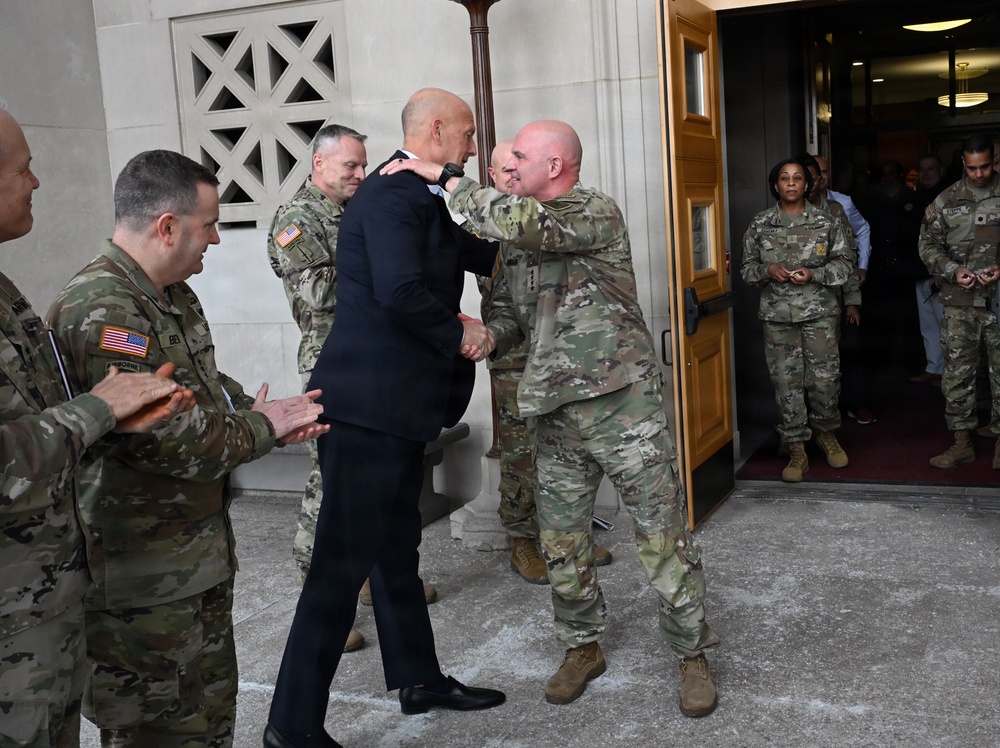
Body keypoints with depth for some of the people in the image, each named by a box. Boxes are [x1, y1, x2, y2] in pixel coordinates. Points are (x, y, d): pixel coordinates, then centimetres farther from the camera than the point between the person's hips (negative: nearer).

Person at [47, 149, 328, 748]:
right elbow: (173, 440, -29)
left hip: (200, 559, 10)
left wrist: (268, 414, 3)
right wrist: (260, 427, -12)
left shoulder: (173, 296, 9)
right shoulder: (102, 313, -25)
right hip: (143, 585, -10)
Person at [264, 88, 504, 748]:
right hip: (369, 405, -11)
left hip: (396, 407, 11)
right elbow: (400, 290, -28)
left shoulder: (416, 197, 18)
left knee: (397, 549, 19)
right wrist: (460, 335, -14)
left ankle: (419, 679, 33)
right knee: (345, 562, -5)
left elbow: (464, 250, 35)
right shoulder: (394, 195, -15)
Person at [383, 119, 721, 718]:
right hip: (556, 414, 7)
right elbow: (511, 309, 17)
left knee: (663, 537, 1)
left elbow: (526, 225, -28)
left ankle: (692, 654, 17)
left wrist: (447, 177, -19)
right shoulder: (519, 236, 13)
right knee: (562, 543, 11)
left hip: (622, 400, -6)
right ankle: (583, 648, 30)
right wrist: (487, 333, -8)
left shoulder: (597, 213, -10)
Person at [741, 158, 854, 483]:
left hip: (820, 314, -1)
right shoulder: (760, 224, 4)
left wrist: (814, 274, -13)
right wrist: (767, 270, -12)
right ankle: (797, 451, 11)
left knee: (825, 380, 3)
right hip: (777, 316, 1)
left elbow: (845, 263, 3)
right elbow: (747, 267, 9)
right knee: (786, 383, 2)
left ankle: (827, 435, 30)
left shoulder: (825, 222, 1)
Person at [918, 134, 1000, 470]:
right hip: (960, 302, 1)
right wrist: (953, 271, -8)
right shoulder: (946, 200, 5)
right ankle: (962, 442, 14)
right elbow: (929, 245, 7)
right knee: (957, 372, 4)